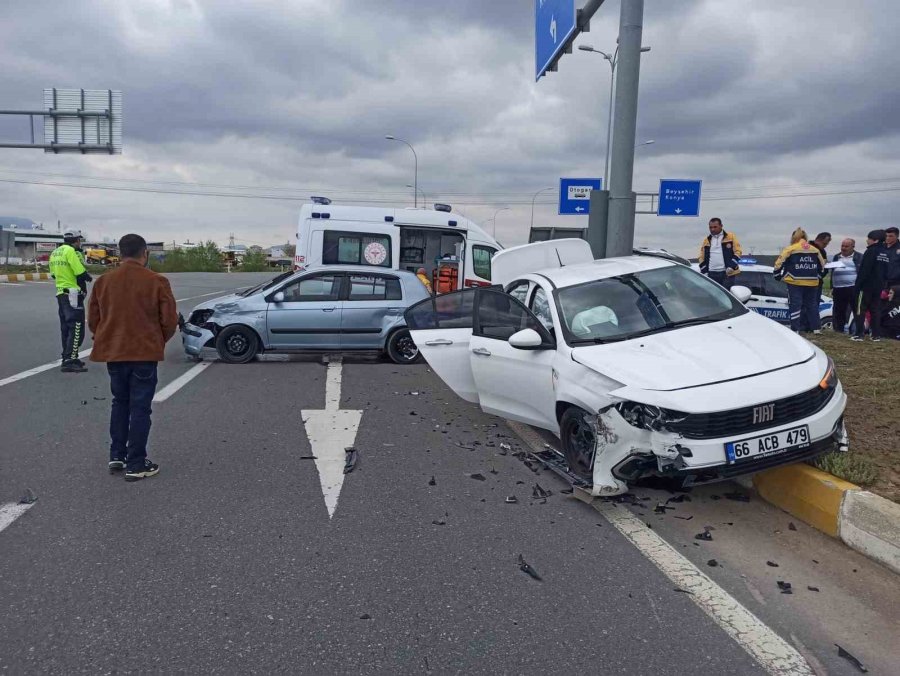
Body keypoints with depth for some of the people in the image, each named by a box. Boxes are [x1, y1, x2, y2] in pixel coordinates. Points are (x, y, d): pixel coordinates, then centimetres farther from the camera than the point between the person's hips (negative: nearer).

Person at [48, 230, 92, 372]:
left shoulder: (55, 252, 14)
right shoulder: (71, 251, -14)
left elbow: (54, 274, 18)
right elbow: (81, 274, -18)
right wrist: (88, 277, 1)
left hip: (60, 293, 9)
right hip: (73, 295, -9)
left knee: (66, 327, 16)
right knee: (76, 328, -8)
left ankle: (68, 358, 24)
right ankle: (69, 361, -12)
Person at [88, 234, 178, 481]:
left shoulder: (103, 281, 2)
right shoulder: (156, 282, -10)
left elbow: (93, 319, 6)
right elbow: (170, 320, -9)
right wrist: (158, 342, 10)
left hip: (113, 352, 4)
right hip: (145, 353, -4)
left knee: (120, 403, 21)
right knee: (140, 408, 2)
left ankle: (116, 456, 23)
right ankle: (136, 465, 5)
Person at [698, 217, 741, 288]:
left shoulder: (730, 237, 5)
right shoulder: (706, 240, 14)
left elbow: (737, 251, -1)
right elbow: (702, 257, 14)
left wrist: (732, 266, -13)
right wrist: (704, 271, 3)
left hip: (727, 273, -3)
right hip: (711, 273, 3)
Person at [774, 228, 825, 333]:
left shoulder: (790, 249, -2)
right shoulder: (815, 250, 14)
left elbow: (779, 264, -5)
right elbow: (822, 265, 21)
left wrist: (778, 276, 7)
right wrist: (818, 276, 32)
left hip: (795, 282, -5)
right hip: (812, 282, 5)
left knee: (795, 305, -3)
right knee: (812, 304, 15)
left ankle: (795, 329, -9)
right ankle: (816, 328, 18)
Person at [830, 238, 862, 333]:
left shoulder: (859, 257, 1)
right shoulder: (837, 257, 18)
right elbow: (833, 272, 21)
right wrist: (832, 287, 15)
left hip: (853, 288, -5)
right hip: (838, 289, 5)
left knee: (857, 310, -4)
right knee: (839, 311, 9)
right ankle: (839, 330, 17)